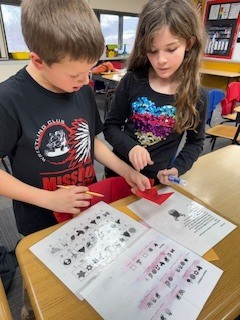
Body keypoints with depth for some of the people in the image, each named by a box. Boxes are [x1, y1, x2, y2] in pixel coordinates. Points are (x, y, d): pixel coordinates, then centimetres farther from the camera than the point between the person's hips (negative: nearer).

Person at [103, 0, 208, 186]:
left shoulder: (198, 96, -12)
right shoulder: (132, 81, -13)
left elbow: (195, 141, 2)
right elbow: (110, 125, -6)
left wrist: (177, 169, -13)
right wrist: (130, 147, -24)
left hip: (158, 180, 0)